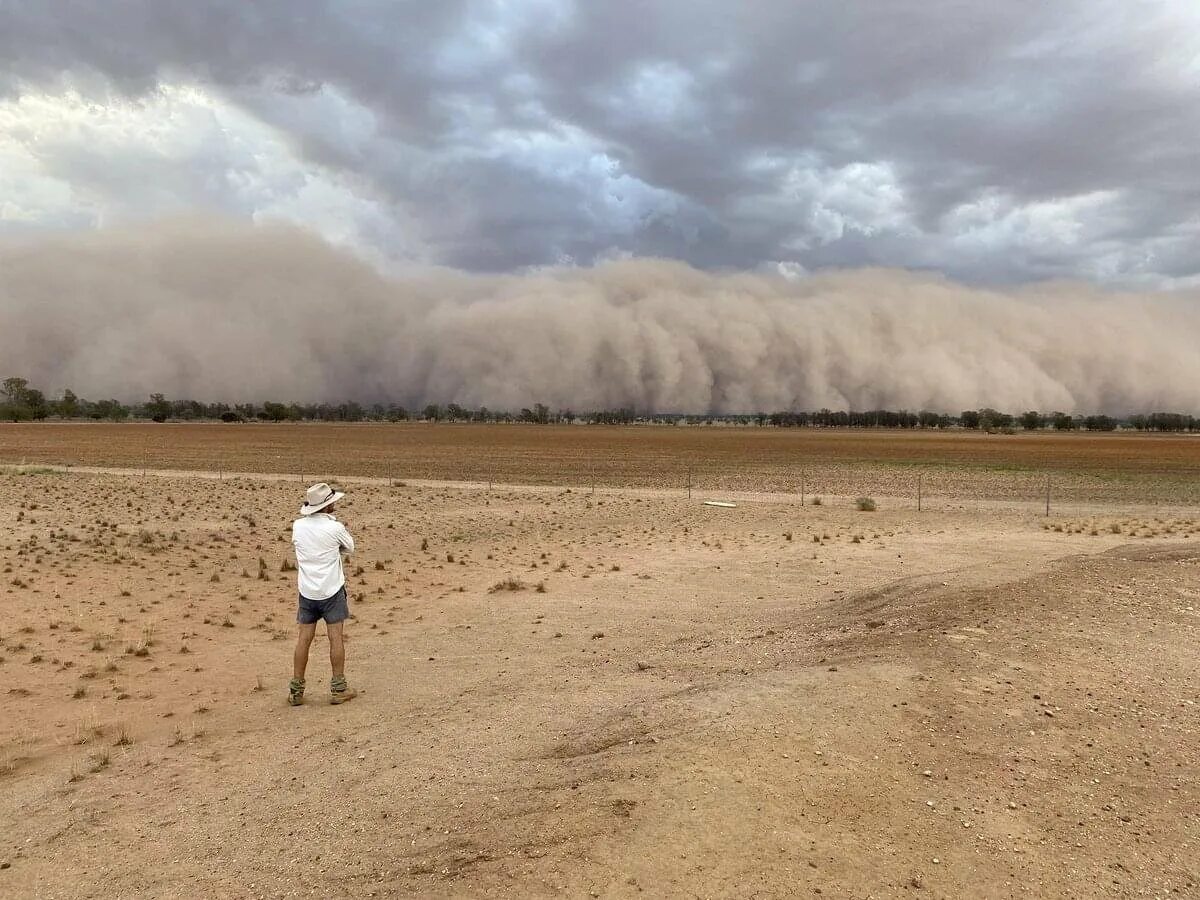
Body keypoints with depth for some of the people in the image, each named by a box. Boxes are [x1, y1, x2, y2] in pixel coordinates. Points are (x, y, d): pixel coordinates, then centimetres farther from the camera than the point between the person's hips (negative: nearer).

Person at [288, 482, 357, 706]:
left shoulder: (298, 526, -2)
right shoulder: (334, 527, -14)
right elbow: (350, 547, 3)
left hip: (307, 591, 4)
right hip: (331, 590, -4)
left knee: (304, 638, 8)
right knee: (335, 637, 3)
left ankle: (296, 690, 14)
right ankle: (338, 689, 8)